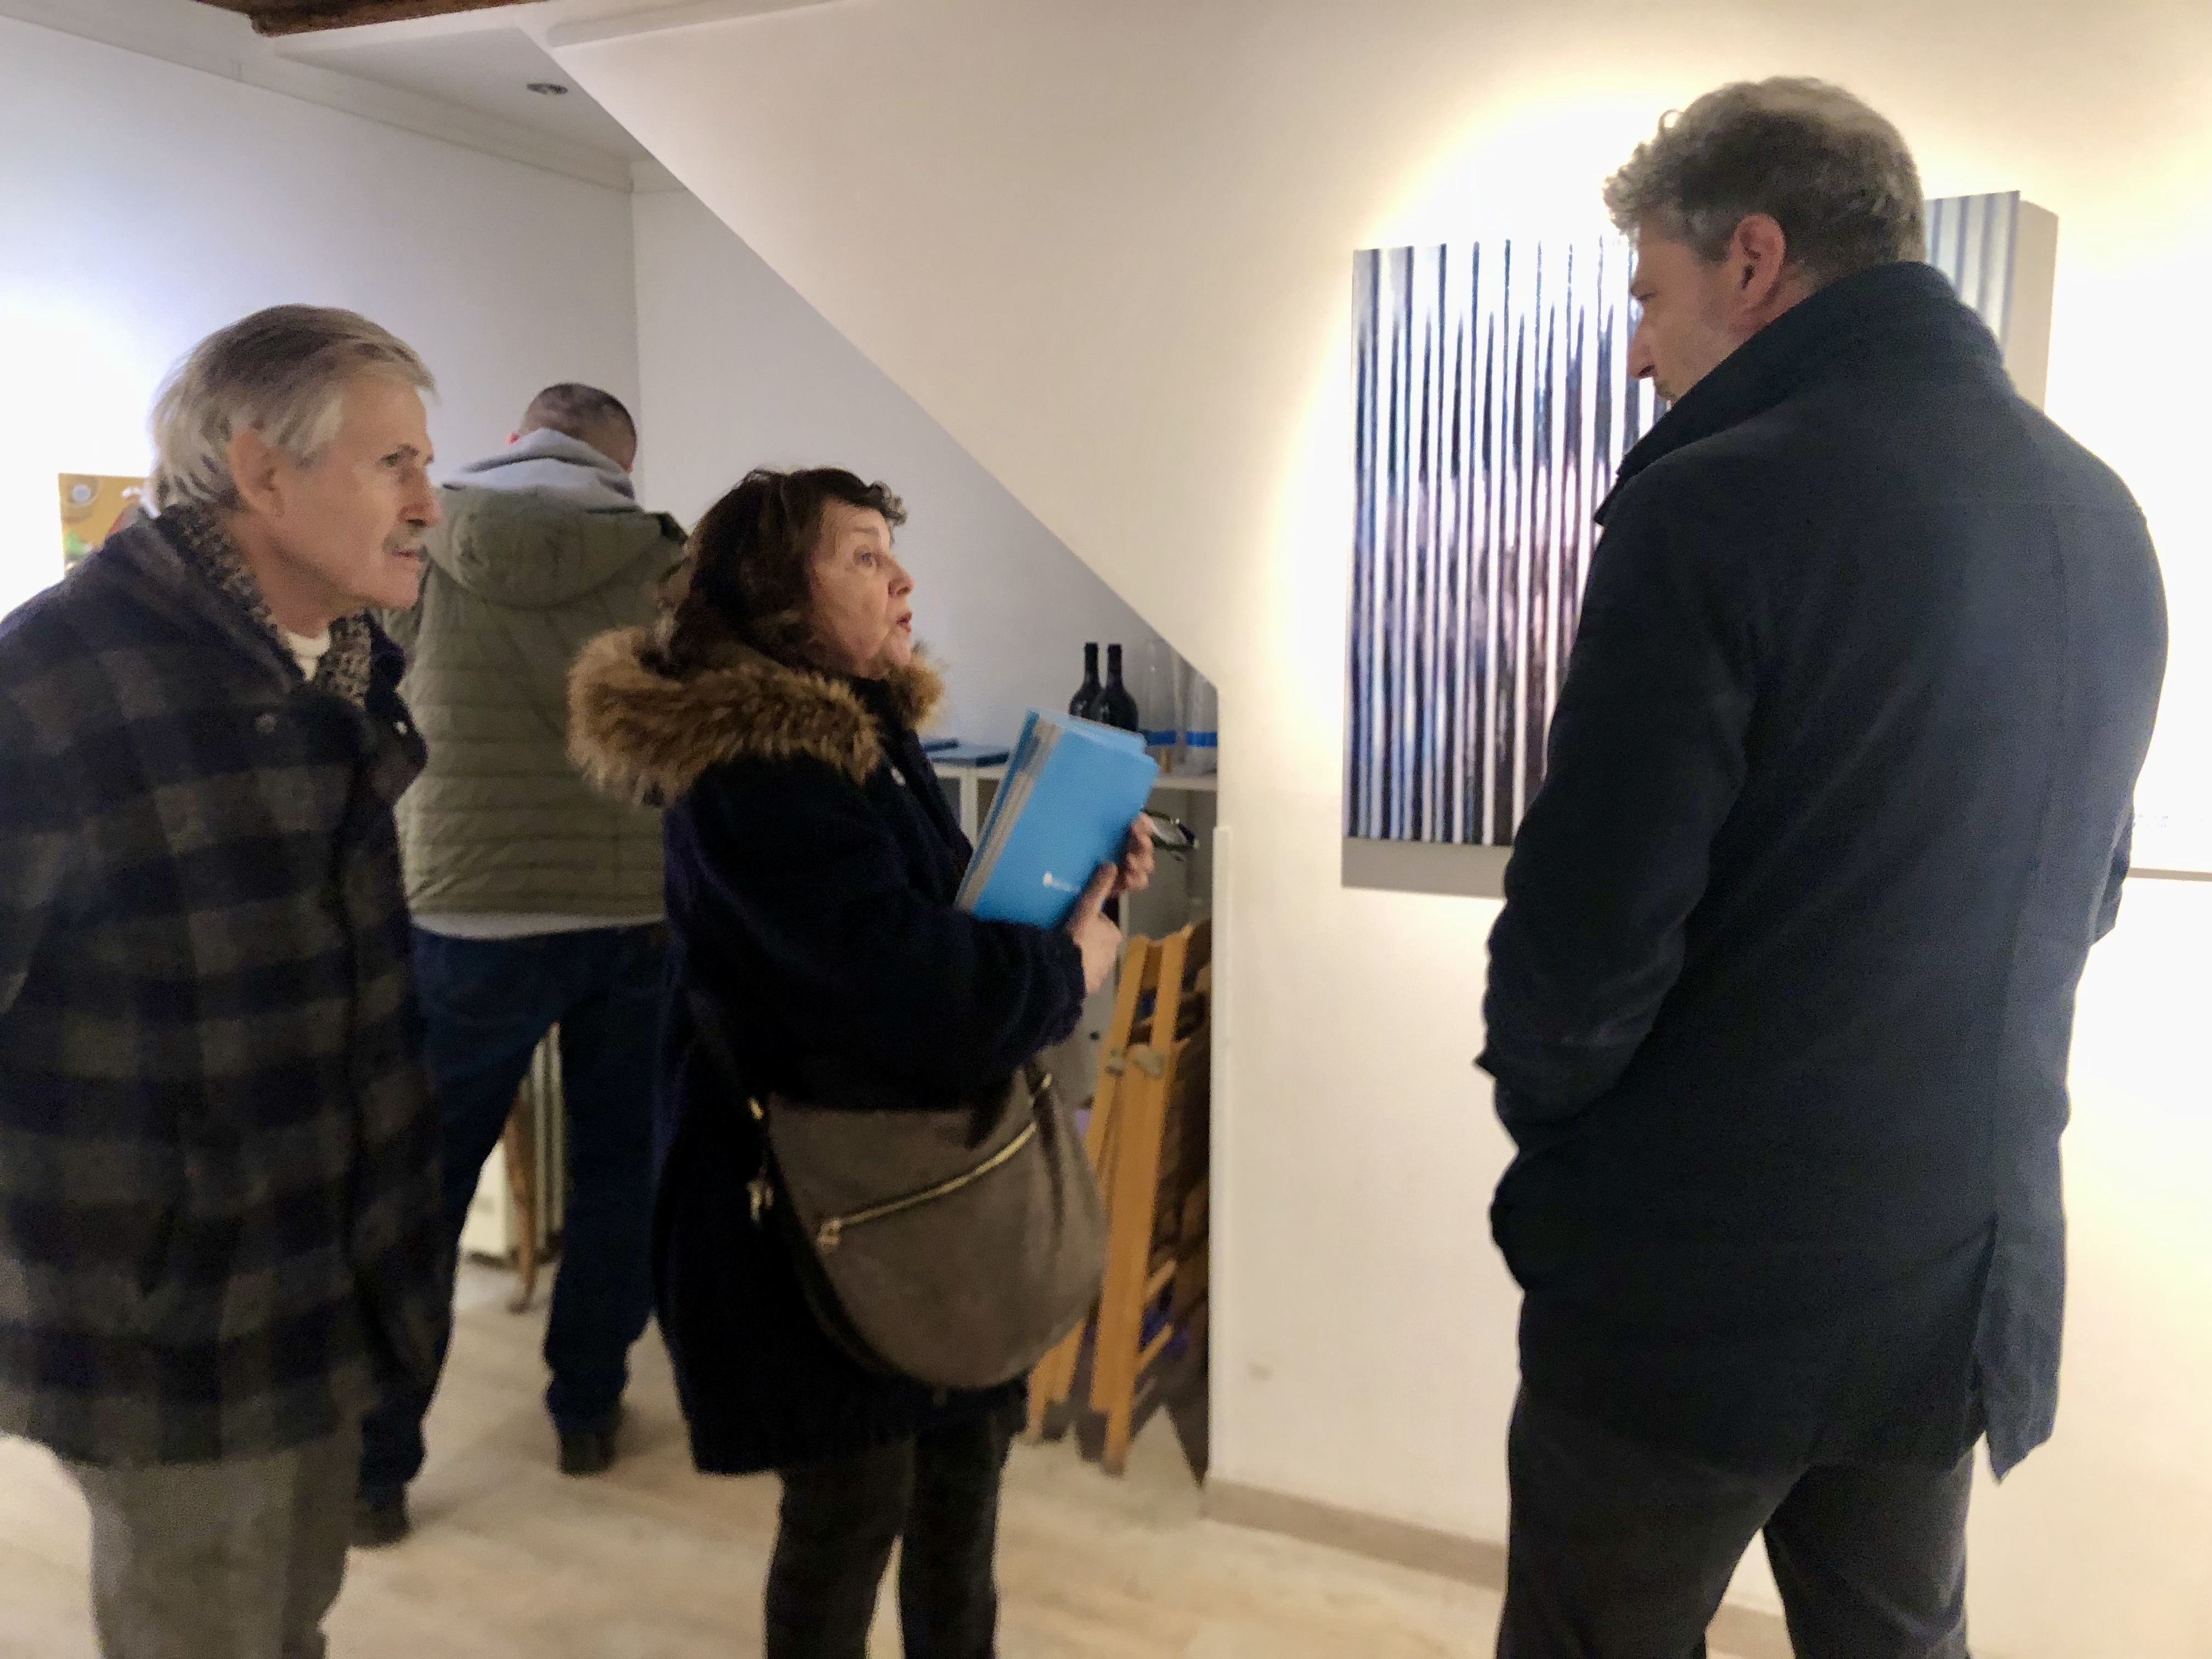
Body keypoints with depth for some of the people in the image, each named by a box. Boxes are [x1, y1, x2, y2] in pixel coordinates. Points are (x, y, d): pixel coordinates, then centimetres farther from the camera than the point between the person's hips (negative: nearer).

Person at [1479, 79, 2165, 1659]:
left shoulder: (1717, 504, -19)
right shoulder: (2100, 515, 6)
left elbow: (1588, 927, -20)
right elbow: (2078, 900, 14)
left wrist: (1545, 1108, 0)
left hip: (1698, 1275, -7)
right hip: (1973, 1273, 7)